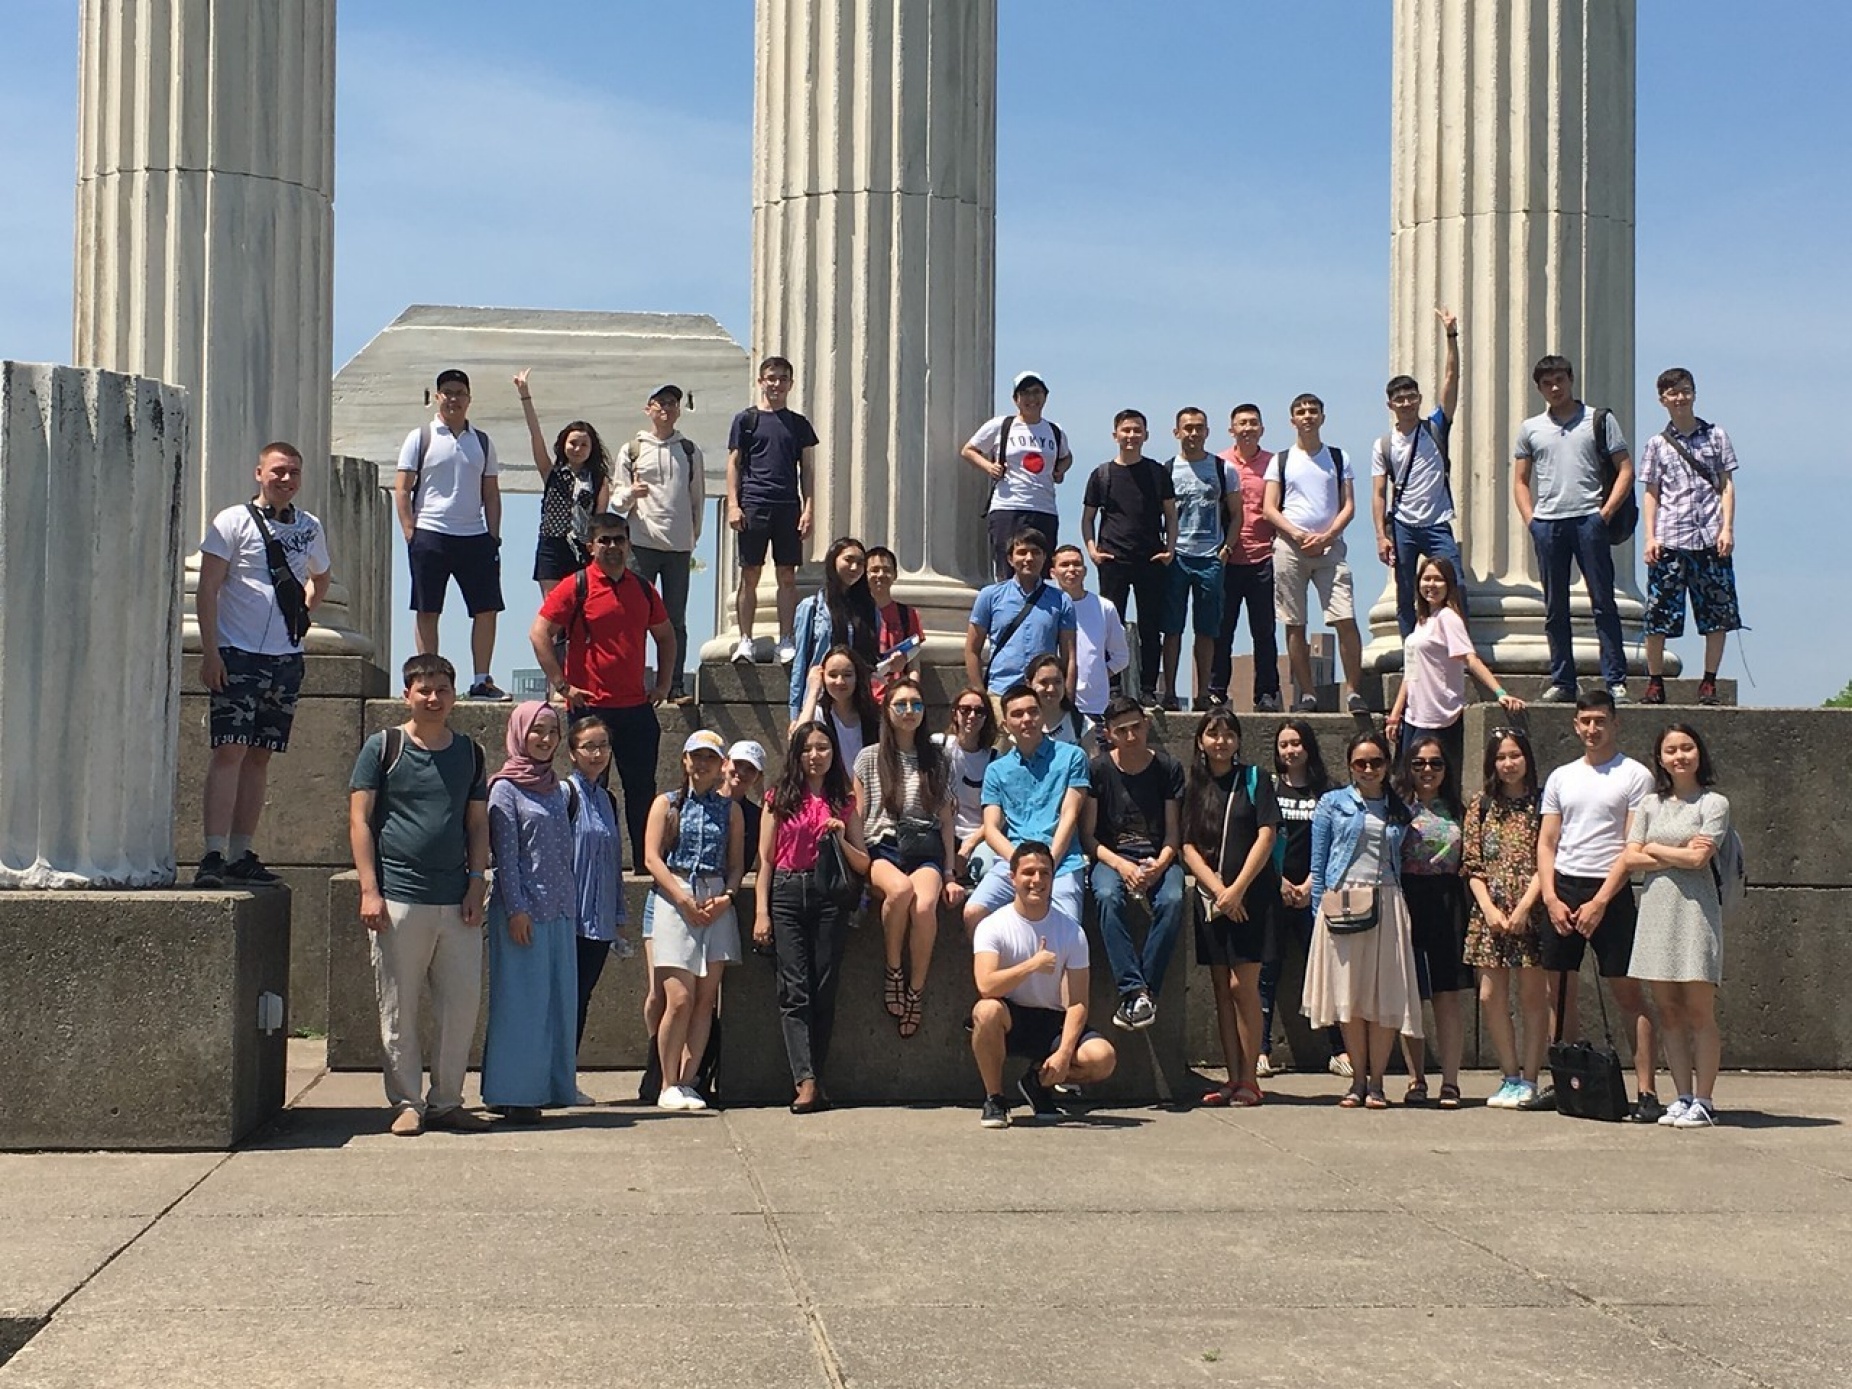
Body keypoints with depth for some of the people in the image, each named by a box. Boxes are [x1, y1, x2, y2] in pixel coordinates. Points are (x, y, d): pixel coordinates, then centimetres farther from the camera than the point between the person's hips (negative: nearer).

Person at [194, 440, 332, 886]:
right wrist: (210, 650, -14)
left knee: (260, 756, 8)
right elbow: (207, 589, -7)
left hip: (287, 658, 5)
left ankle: (241, 854, 13)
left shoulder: (310, 528, 12)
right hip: (238, 654, -5)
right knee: (230, 750, -12)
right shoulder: (233, 522, -3)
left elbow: (319, 579, 32)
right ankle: (213, 855, -15)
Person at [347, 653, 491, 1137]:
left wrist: (476, 886, 3)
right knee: (399, 1011, 1)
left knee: (463, 1006, 3)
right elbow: (360, 821, -1)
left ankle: (446, 1101, 15)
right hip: (398, 899, -3)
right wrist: (369, 890, -9)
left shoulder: (469, 753, 13)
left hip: (457, 902, 3)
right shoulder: (382, 748, 3)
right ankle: (407, 1103, 10)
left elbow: (479, 825, 15)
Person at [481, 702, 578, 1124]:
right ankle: (513, 1095, 0)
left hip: (560, 909, 7)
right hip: (524, 910, -7)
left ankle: (546, 1086, 12)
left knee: (558, 1001, 6)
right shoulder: (505, 789, -4)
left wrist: (571, 906, 15)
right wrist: (516, 909, -15)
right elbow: (505, 854, -9)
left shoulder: (556, 788, 16)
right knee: (521, 1001, -5)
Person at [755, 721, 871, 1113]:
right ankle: (806, 1081, -16)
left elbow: (863, 864, 11)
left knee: (824, 989, -1)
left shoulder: (844, 803, 12)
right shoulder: (780, 800, 10)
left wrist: (841, 841, -8)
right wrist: (762, 912, 0)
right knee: (794, 989, -9)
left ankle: (812, 1078, 4)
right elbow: (766, 860, 8)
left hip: (830, 895, 1)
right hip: (786, 893, -1)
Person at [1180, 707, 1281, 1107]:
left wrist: (1237, 889, -12)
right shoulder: (1194, 787, 12)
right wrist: (1217, 889, -9)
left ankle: (1249, 1080, -5)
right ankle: (1233, 1078, 8)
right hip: (1211, 896, 4)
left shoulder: (1255, 780, 3)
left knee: (1243, 985, -10)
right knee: (1222, 989, 4)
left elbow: (1266, 837, -5)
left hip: (1251, 896, -4)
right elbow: (1188, 847, 6)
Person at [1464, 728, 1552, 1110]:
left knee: (1532, 996, -1)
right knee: (1491, 998, 0)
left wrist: (1523, 908, -13)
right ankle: (1511, 1076, 11)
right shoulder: (1481, 806, 12)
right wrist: (1489, 909, -6)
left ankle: (1528, 1081, 4)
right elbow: (1472, 866, 8)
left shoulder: (1541, 804, 4)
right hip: (1490, 912, 3)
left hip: (1531, 912, -3)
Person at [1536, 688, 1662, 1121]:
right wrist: (1551, 898, -3)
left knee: (1629, 993, -5)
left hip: (1610, 893, -5)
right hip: (1563, 890, 5)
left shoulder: (1635, 776, 0)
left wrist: (1600, 901, -13)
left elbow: (1634, 848, -7)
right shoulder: (1561, 777, 14)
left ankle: (1646, 1091, -5)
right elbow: (1546, 843, 11)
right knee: (1560, 992, 5)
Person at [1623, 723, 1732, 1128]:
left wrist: (1655, 849, 1)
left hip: (1695, 908, -4)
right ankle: (1683, 1097, 10)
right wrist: (1678, 855, -4)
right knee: (1668, 1011, 4)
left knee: (1699, 1011, -4)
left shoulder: (1713, 803, 0)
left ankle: (1703, 1101, -1)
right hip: (1656, 908, 5)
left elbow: (1698, 858, -11)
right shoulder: (1650, 804, 14)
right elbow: (1631, 858, 5)